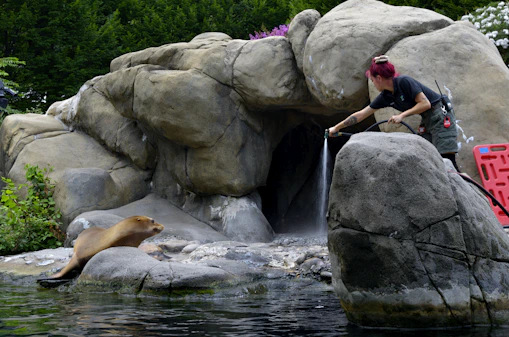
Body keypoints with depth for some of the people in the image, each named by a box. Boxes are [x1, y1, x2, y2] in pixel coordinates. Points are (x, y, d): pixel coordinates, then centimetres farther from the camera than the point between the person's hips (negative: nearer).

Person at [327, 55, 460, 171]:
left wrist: (402, 115, -21)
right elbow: (361, 114, 11)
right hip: (427, 121, 8)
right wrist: (337, 127, 14)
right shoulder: (385, 96, 6)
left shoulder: (404, 82, -18)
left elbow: (425, 103, -20)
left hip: (440, 115, -8)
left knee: (447, 160, -16)